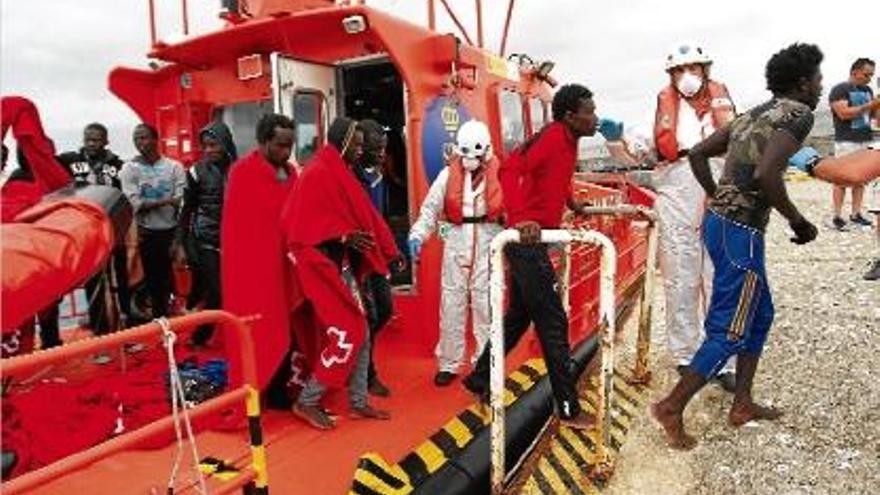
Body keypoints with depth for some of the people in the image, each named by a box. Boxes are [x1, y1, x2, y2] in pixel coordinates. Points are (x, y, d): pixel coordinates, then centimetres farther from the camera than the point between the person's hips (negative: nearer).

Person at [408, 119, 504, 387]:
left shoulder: (499, 173, -3)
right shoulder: (448, 174, 4)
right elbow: (430, 208, 5)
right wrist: (417, 235, -8)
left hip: (488, 242, -2)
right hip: (456, 240, 2)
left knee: (486, 304, 5)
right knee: (451, 304, 8)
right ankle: (448, 364, 21)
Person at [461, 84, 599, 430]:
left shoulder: (568, 141, 14)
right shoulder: (552, 136, -15)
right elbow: (511, 169, -30)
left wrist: (572, 205, 43)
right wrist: (520, 218, -41)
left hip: (532, 241, 10)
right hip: (528, 240, -10)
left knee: (519, 316, 18)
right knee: (553, 323, -4)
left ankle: (480, 379, 32)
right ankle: (568, 409, 7)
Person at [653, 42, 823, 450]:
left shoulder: (753, 114, 16)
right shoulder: (798, 115, -9)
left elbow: (697, 154, 17)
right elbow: (766, 174, -26)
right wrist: (798, 221, -12)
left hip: (718, 222, 9)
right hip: (741, 234, -9)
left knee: (760, 315, 22)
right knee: (729, 332, 0)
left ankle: (742, 404, 29)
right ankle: (672, 407, 6)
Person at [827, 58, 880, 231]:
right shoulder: (839, 90, -5)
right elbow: (844, 113, -17)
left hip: (866, 141, 7)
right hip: (846, 142, -6)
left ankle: (856, 214, 10)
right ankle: (837, 216, -2)